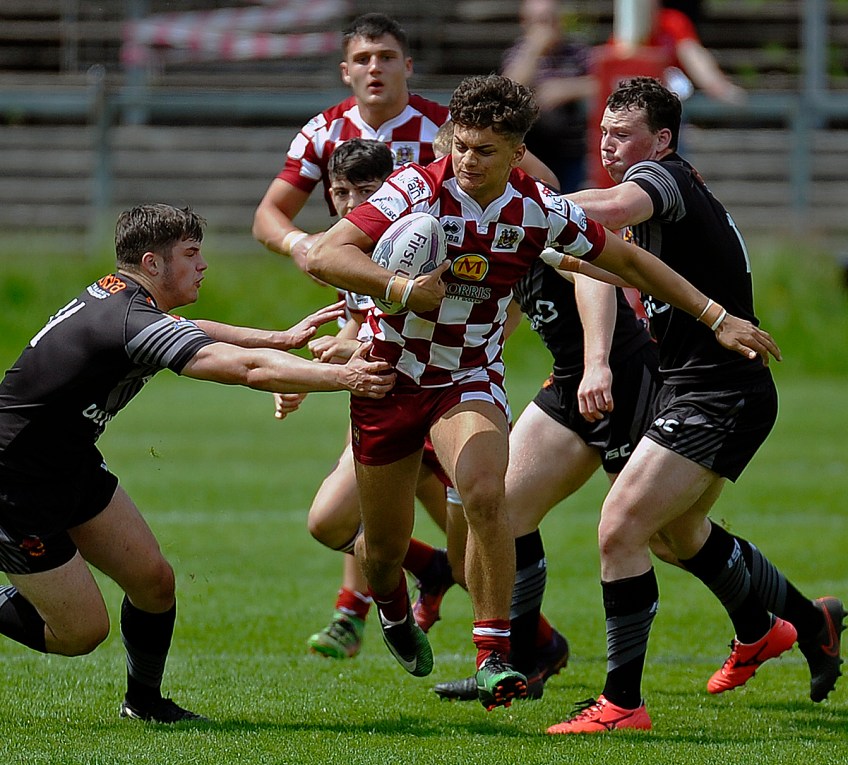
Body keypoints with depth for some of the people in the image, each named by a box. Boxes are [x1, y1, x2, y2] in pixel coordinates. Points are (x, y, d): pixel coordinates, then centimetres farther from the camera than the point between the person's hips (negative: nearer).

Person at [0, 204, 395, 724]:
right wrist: (341, 376, -30)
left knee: (154, 580, 7)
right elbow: (249, 369, -33)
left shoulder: (114, 295, 4)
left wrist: (282, 339, 26)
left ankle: (145, 701, 26)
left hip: (72, 465, 10)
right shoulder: (135, 322, -27)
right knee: (83, 632, -3)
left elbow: (191, 334, 26)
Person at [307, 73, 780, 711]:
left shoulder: (540, 211, -11)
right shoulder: (416, 189, -19)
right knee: (383, 547, 9)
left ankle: (494, 657, -22)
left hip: (472, 378, 1)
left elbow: (627, 259, 3)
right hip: (391, 372, 0)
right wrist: (400, 287, -41)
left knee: (484, 496, -30)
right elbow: (324, 256, -27)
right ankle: (393, 611, 47)